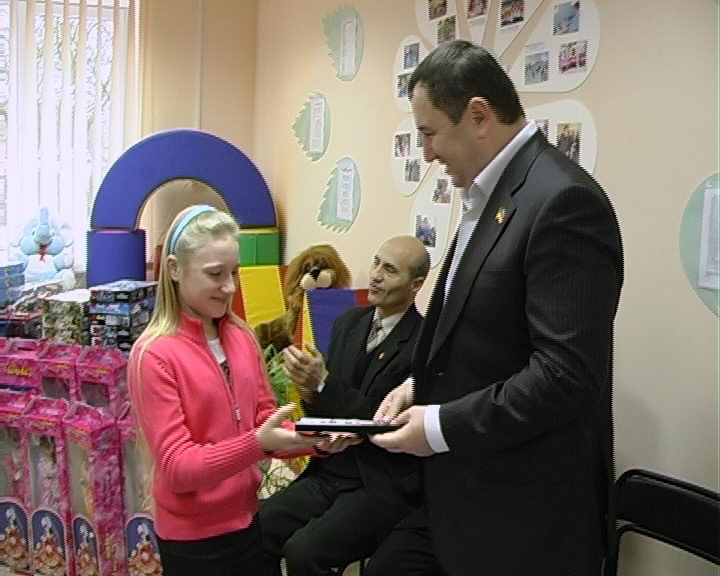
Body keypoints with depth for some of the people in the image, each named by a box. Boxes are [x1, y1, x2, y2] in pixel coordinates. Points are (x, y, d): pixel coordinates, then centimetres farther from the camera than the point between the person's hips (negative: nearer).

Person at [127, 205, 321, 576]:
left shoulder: (241, 337, 0)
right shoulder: (153, 355, -17)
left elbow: (263, 418, 5)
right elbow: (177, 468, -19)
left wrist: (311, 437, -15)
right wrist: (258, 443, -31)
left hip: (248, 519, 5)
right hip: (193, 537, -5)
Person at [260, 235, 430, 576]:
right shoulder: (348, 323, 7)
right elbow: (327, 409, 11)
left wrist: (324, 384, -23)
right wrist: (310, 392, -12)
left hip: (382, 486, -6)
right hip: (329, 473, 6)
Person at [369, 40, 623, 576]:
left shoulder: (562, 199, -21)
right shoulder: (489, 195, 9)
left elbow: (567, 375, -25)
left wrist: (441, 427, -18)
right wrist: (421, 386, 5)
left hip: (524, 516, -8)